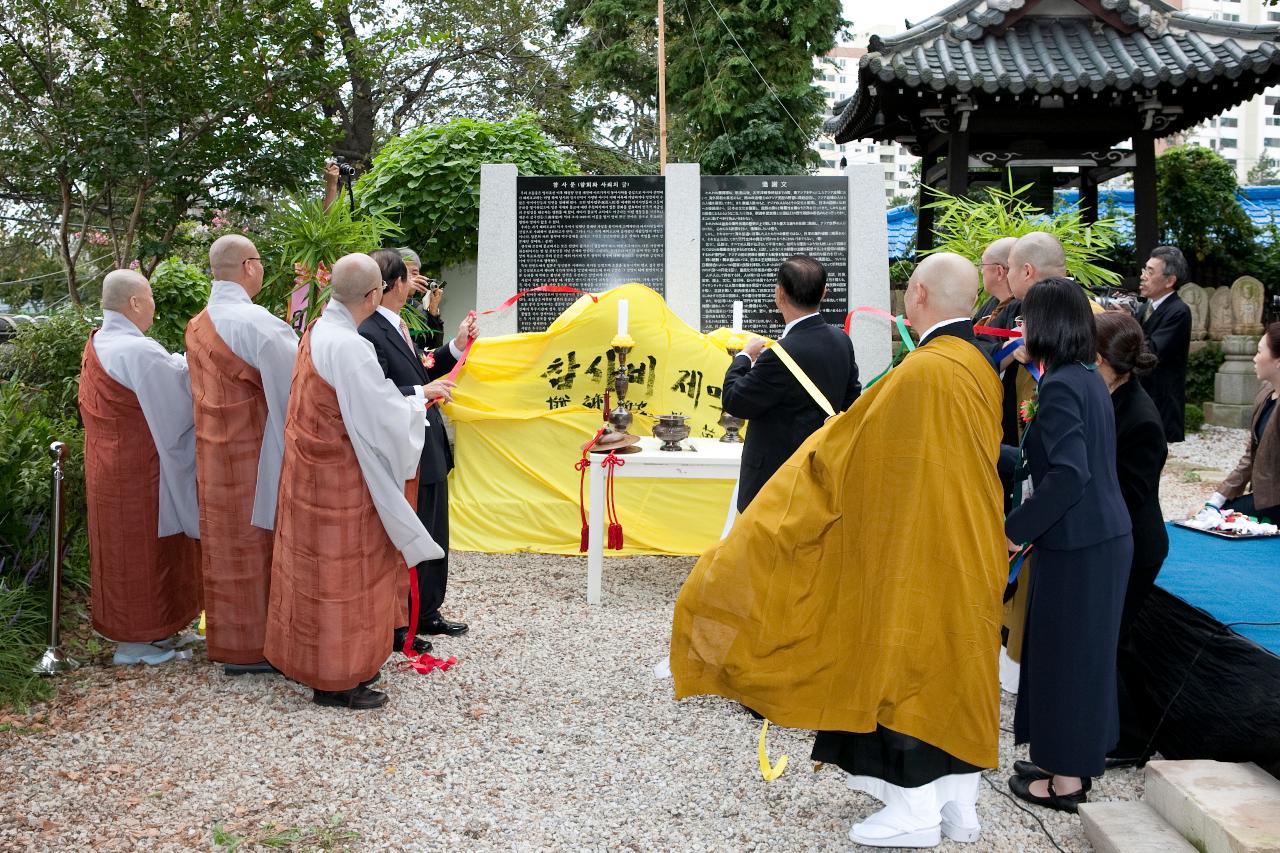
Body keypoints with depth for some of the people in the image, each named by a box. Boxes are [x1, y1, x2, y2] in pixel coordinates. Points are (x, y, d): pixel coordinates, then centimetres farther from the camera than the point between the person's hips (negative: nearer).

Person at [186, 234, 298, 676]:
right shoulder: (256, 322, -19)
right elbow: (298, 380, -20)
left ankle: (225, 637, 26)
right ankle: (253, 645, 11)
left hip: (212, 453, 8)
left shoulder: (198, 325, 7)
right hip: (254, 454, -8)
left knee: (224, 544, 15)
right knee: (256, 544, 3)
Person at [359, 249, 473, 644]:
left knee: (433, 537, 20)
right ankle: (396, 625, 20)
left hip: (430, 452, 10)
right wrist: (422, 392, -26)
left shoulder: (398, 327, 9)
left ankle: (427, 613, 36)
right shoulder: (370, 334, -21)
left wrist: (456, 346, 10)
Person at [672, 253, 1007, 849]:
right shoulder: (980, 369, 6)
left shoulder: (921, 372, -22)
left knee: (908, 667, 2)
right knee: (954, 664, 14)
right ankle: (958, 802, 23)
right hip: (969, 553, 9)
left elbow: (848, 446, -14)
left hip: (918, 554, -9)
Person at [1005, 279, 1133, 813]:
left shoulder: (1061, 386, -19)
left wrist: (1015, 529, -19)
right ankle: (1070, 760, 33)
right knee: (1082, 650, 19)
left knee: (1064, 653, 3)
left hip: (1078, 546, -9)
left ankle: (1066, 779, 16)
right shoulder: (1087, 377, 9)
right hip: (1105, 535, 9)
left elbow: (1069, 475, -27)